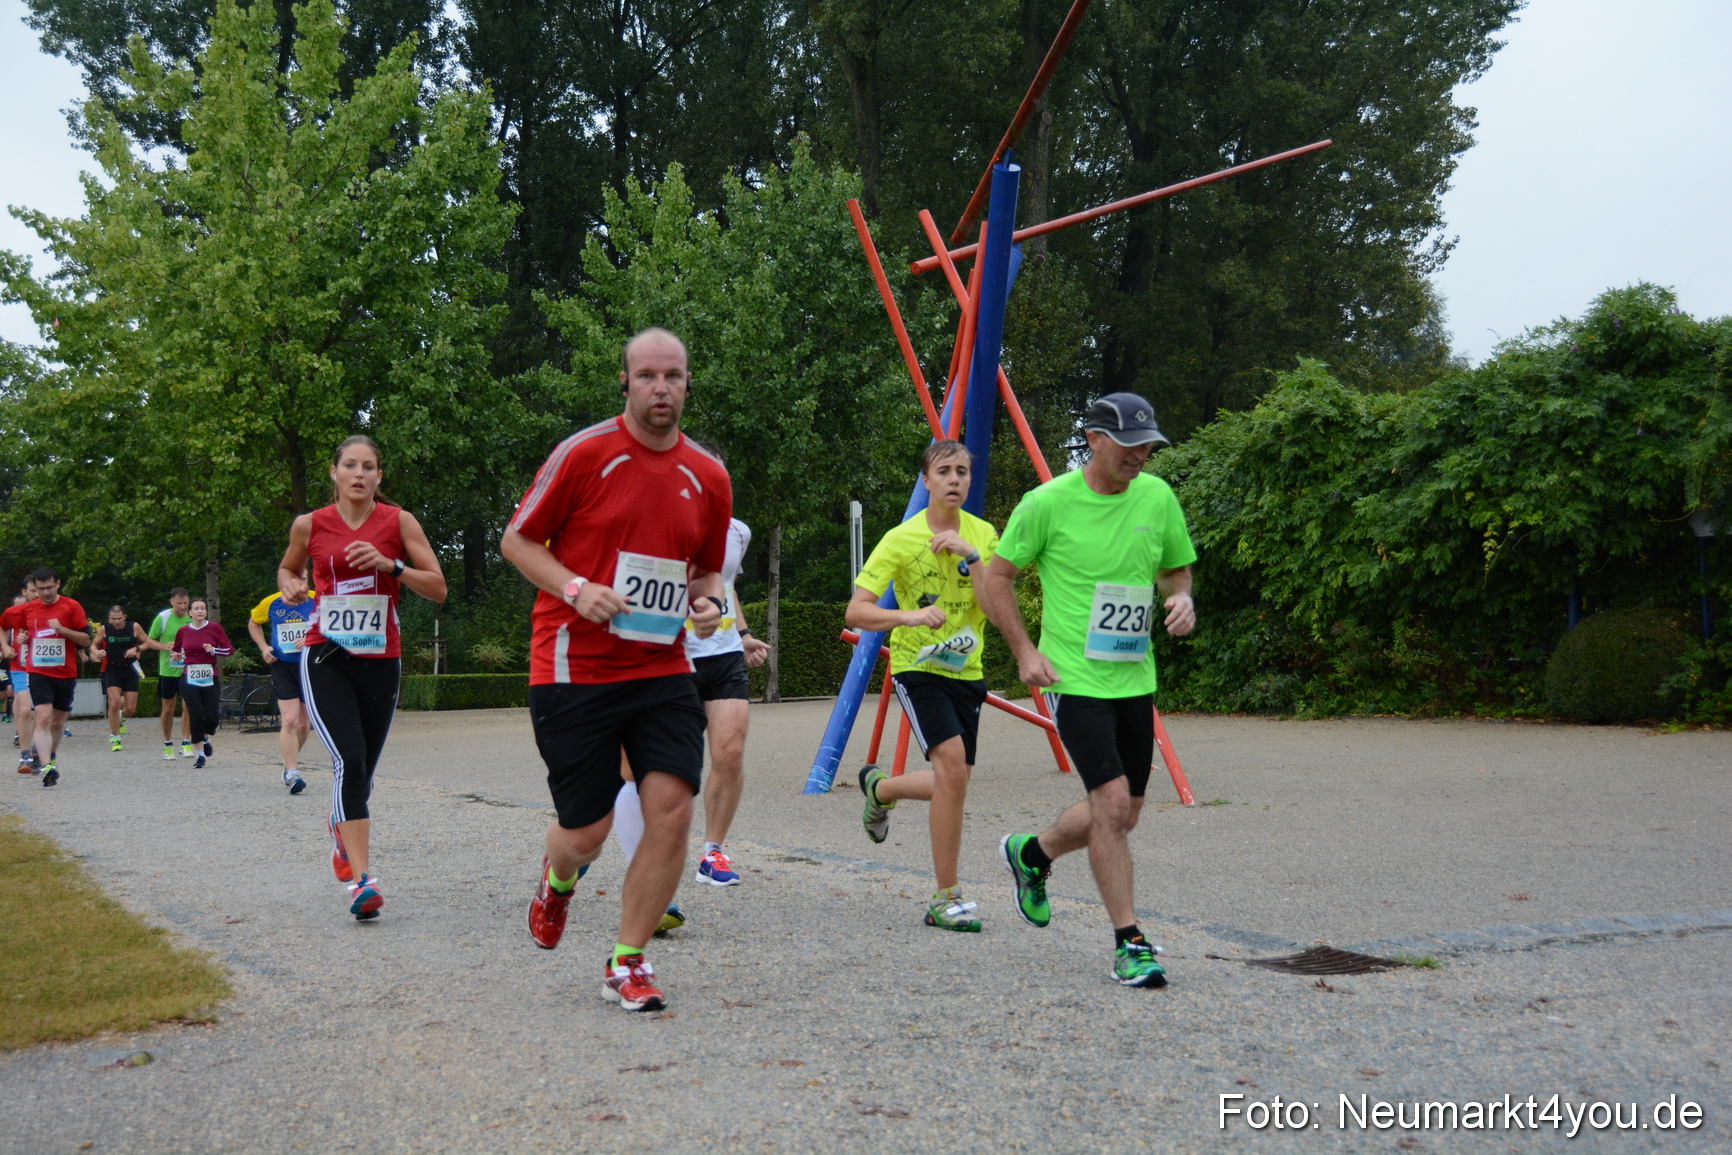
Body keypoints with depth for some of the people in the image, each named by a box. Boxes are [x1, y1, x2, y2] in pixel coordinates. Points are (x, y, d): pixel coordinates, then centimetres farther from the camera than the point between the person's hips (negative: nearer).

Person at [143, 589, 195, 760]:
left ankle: (186, 743, -3)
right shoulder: (162, 618, -5)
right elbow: (149, 641, 1)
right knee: (168, 708, 9)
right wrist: (164, 646, -17)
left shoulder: (192, 619, 0)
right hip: (167, 669, 0)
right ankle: (167, 744, 23)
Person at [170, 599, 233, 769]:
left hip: (211, 678, 0)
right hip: (189, 678, 0)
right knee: (196, 715, -5)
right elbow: (177, 651, 20)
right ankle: (200, 755, 6)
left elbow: (229, 649, 1)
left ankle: (206, 739, 29)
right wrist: (177, 657, -2)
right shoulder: (183, 631, 5)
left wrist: (214, 650, -15)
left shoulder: (214, 627, 0)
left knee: (213, 715, -6)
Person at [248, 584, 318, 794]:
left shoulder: (317, 602, -7)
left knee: (304, 723, 10)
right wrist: (263, 647, 4)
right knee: (289, 720, -14)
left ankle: (291, 759, 36)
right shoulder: (271, 603, -2)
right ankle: (291, 773, -11)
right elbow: (253, 622, 18)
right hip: (282, 667, -1)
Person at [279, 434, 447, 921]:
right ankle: (361, 878, -21)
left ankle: (341, 826, 47)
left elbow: (438, 588, -4)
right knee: (349, 760, -20)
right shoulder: (310, 525, 2)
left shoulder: (398, 522, -1)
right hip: (325, 657, -1)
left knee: (362, 770, 12)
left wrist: (389, 564, -17)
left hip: (380, 660, 1)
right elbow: (288, 569, 22)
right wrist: (290, 586, -1)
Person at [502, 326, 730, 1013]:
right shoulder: (584, 453, -6)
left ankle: (626, 963, 9)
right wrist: (577, 588, -16)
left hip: (662, 668, 4)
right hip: (574, 668, -3)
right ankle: (558, 879, 41)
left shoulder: (708, 477, 7)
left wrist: (706, 603, -1)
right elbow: (517, 541, 0)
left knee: (672, 809, -10)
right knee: (585, 832, 1)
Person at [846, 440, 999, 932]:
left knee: (951, 785, 9)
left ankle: (879, 788, 43)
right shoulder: (902, 539, -10)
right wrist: (910, 615, -30)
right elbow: (856, 612, -14)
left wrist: (971, 556, -19)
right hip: (918, 667, -5)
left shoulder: (983, 534, 2)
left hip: (965, 670, 5)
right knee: (952, 760, -25)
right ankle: (946, 899, -16)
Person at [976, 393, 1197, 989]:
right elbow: (996, 578, -1)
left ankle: (1030, 854, 41)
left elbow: (1177, 568, 18)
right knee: (1113, 804, -15)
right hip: (1076, 679, -6)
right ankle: (1129, 945, -2)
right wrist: (1024, 651, -8)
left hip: (1135, 679, 6)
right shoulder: (1048, 502, -10)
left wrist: (1180, 598, -5)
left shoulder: (1158, 497, 3)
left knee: (1121, 816, 13)